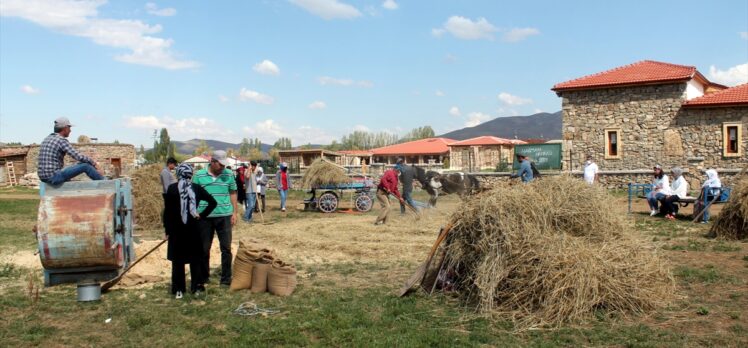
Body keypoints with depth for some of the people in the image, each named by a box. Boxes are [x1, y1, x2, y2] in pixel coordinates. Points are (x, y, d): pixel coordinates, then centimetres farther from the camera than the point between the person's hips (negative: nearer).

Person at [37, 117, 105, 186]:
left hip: (44, 177, 9)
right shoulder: (62, 140, -11)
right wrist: (92, 162, 1)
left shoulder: (47, 139, 16)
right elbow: (79, 157, -16)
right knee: (86, 166, -6)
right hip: (54, 177, -9)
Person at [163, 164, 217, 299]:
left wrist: (166, 230, -1)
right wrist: (202, 215, 2)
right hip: (192, 228, 2)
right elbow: (213, 202, -4)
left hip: (176, 229, -1)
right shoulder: (196, 188, -2)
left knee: (178, 260, 7)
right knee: (195, 258, 12)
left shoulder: (172, 188, -8)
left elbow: (167, 211, -7)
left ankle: (178, 289, 10)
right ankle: (197, 287, 13)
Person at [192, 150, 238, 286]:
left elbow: (232, 194, 8)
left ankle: (226, 278, 12)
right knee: (204, 249, 10)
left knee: (226, 248, 3)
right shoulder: (199, 175, -2)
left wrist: (234, 212, 5)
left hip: (224, 216, 1)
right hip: (204, 217, 0)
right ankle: (203, 276, 24)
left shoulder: (229, 175, 1)